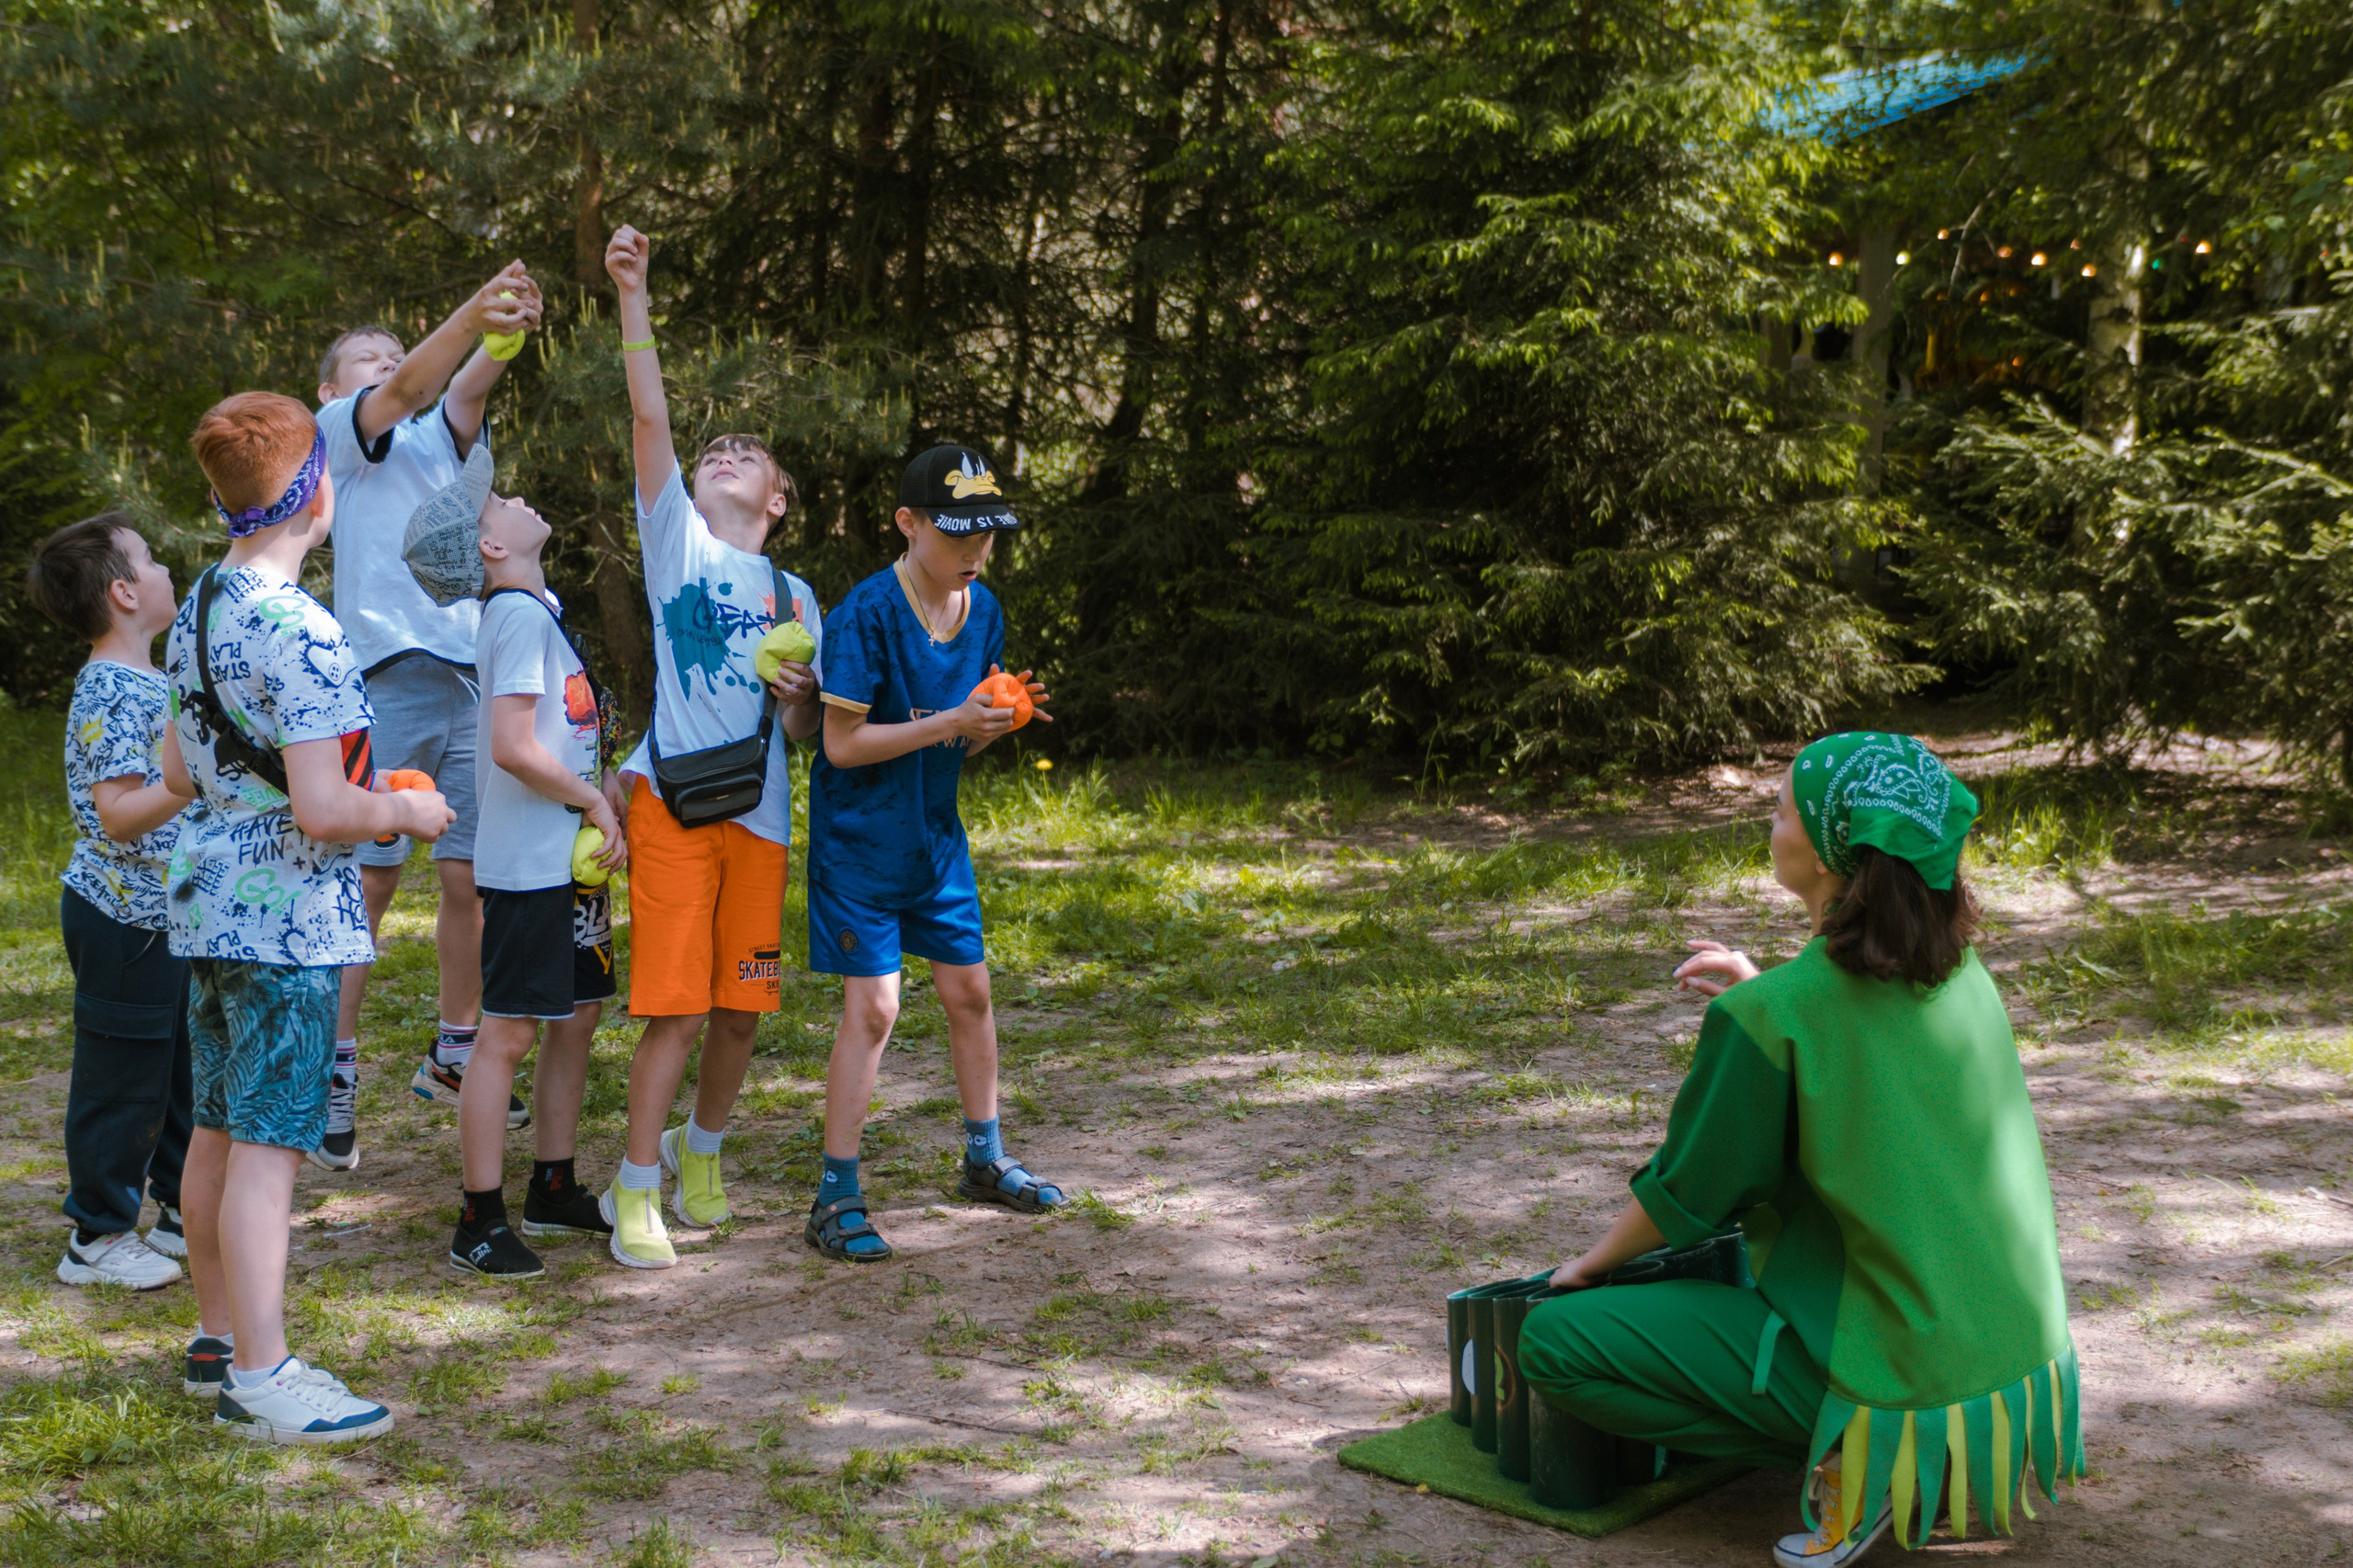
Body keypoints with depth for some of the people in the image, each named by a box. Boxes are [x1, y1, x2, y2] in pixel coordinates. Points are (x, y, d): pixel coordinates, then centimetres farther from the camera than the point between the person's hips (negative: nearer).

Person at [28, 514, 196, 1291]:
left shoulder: (146, 683, 11)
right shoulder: (109, 694, -20)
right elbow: (118, 817, -26)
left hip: (169, 913, 10)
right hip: (125, 920, -10)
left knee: (184, 1070, 17)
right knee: (124, 1081, 1)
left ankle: (184, 1213, 29)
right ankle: (97, 1239, 14)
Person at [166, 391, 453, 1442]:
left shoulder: (197, 612, 9)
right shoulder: (300, 631, -20)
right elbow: (324, 812, -24)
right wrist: (405, 811, -7)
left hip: (211, 901, 9)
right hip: (287, 919, -9)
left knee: (218, 1129, 17)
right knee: (269, 1143, -5)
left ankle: (218, 1334, 29)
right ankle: (259, 1379, 0)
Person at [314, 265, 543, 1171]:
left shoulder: (442, 437, 22)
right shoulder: (335, 434, 9)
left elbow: (467, 389, 1)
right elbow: (408, 390, -11)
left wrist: (504, 333, -21)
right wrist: (471, 316, -27)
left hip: (470, 680, 5)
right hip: (383, 680, -5)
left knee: (471, 879, 6)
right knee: (368, 881, -5)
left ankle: (454, 1056, 20)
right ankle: (334, 1075, 2)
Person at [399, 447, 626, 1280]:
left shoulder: (539, 609, 14)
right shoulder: (519, 614, -15)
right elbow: (513, 746, -24)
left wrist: (602, 796, 8)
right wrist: (596, 803, -13)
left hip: (569, 858, 9)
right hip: (528, 863, -9)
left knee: (576, 1016, 14)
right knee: (509, 1033, -5)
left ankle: (554, 1194, 25)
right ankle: (479, 1223, 1)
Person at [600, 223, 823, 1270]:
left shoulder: (795, 598, 17)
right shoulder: (676, 538, 8)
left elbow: (803, 734, 15)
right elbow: (650, 418, -4)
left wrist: (799, 694, -8)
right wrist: (632, 297, -11)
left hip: (759, 813, 4)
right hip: (672, 801, -4)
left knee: (742, 1008, 7)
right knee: (676, 1010, -8)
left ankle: (701, 1152, 31)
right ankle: (637, 1189, 4)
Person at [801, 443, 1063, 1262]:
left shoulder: (983, 610, 2)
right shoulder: (867, 613, -20)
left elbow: (961, 744, 9)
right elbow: (844, 743, -21)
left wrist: (1001, 719, -13)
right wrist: (950, 721, -28)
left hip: (935, 835, 7)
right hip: (859, 841, -7)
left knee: (969, 989, 13)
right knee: (872, 1005, -9)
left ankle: (985, 1160, 30)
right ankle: (835, 1200, 0)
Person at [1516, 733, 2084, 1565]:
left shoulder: (1770, 1017, -18)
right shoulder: (1963, 974, 2)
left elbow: (1686, 1197, -5)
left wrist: (1591, 1265, 13)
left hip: (1903, 1389, -7)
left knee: (1554, 1340, -3)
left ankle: (1853, 1463, -5)